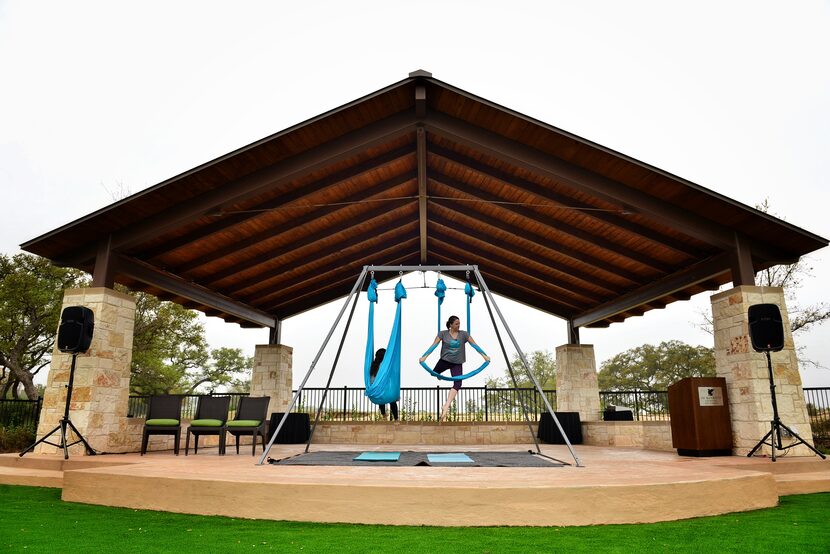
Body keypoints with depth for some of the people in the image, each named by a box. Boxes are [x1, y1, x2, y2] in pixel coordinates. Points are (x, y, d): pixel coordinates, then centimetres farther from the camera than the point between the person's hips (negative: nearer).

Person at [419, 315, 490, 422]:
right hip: (444, 361, 0)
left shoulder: (464, 334, -1)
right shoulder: (443, 334, -3)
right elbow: (434, 345, -8)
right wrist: (424, 356, -20)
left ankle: (446, 407, -23)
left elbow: (474, 345, -3)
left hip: (457, 363, 0)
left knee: (457, 384, -18)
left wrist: (484, 355, -12)